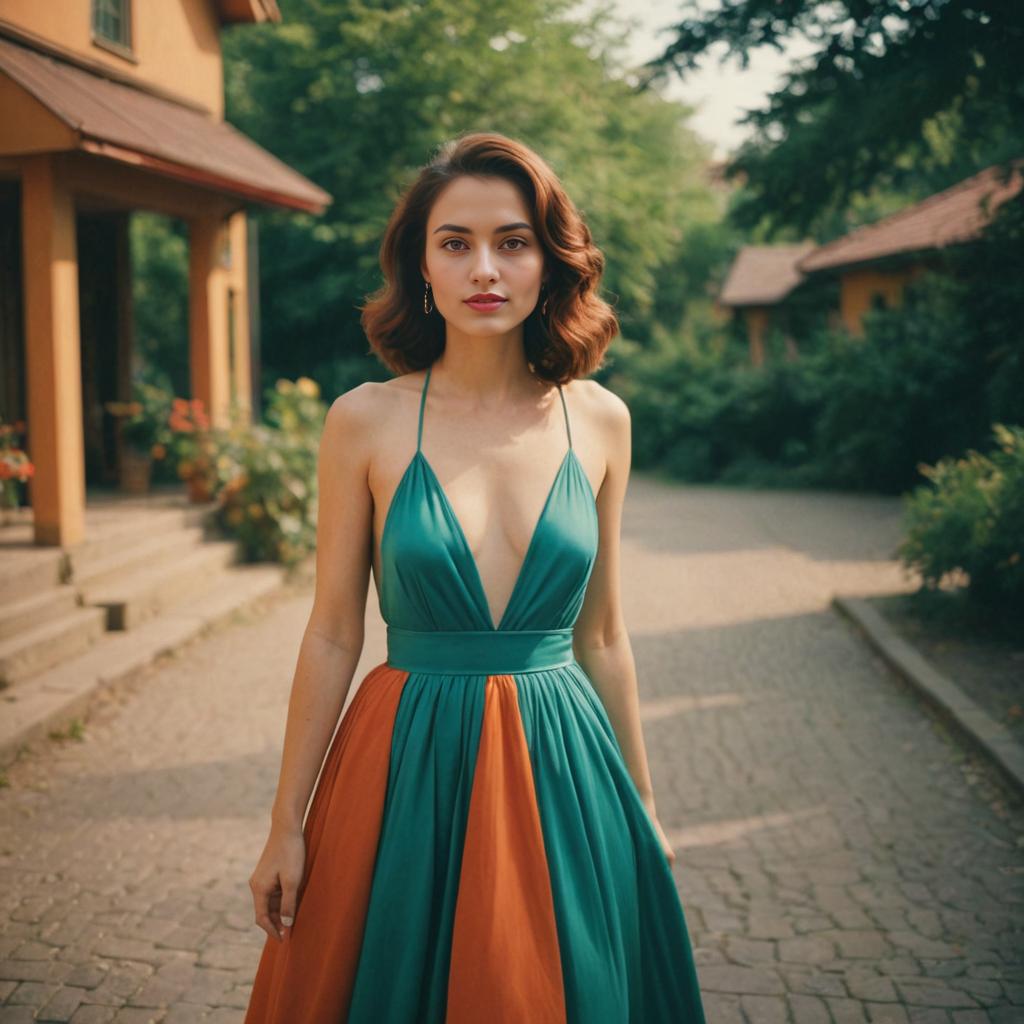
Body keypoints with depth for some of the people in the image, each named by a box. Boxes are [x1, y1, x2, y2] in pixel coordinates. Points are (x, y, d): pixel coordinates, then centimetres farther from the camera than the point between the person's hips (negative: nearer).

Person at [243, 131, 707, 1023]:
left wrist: (642, 803, 12)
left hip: (563, 769, 2)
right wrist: (286, 825, 2)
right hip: (408, 770, -1)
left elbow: (601, 635, 8)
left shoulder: (599, 421, 0)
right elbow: (332, 636, -1)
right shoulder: (365, 421, -6)